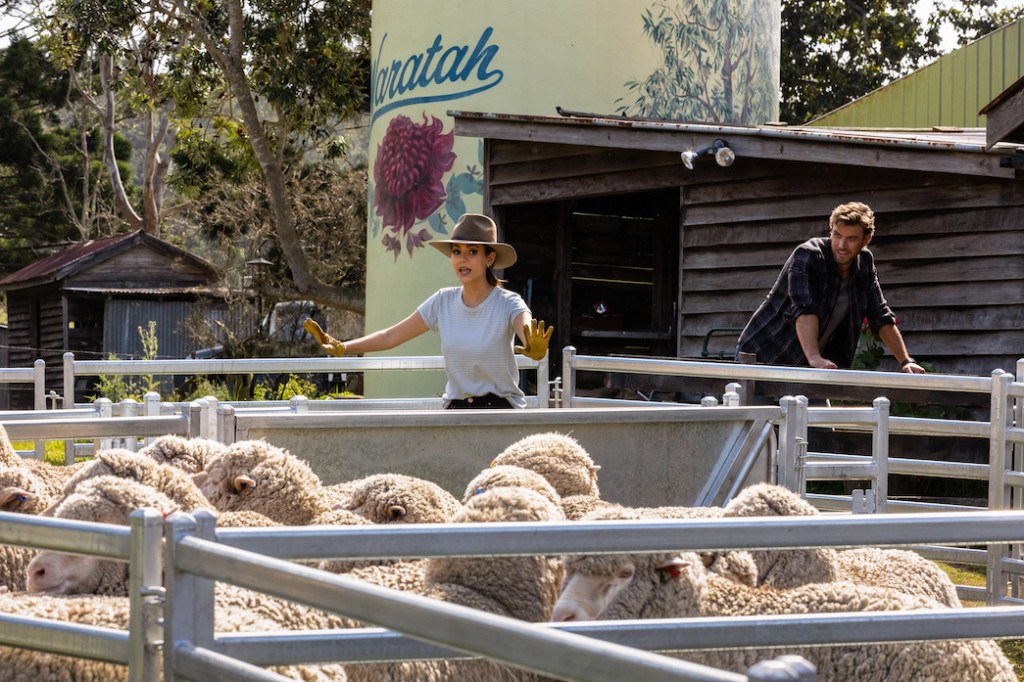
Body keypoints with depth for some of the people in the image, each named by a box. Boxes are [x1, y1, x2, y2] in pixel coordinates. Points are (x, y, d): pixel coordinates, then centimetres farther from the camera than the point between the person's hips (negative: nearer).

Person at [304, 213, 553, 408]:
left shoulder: (508, 304, -9)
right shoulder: (443, 302, 3)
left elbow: (529, 332, -29)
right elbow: (391, 336, 6)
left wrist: (536, 350, -53)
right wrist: (342, 347, -4)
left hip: (500, 411, -4)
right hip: (455, 411, 4)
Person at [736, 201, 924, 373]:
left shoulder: (865, 263, 3)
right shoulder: (807, 256, -18)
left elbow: (881, 317, 9)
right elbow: (804, 309, -31)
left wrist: (906, 361, -1)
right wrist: (814, 358, -45)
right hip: (763, 357, -6)